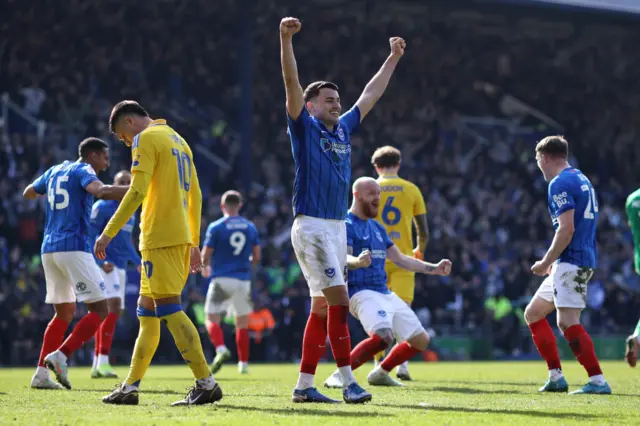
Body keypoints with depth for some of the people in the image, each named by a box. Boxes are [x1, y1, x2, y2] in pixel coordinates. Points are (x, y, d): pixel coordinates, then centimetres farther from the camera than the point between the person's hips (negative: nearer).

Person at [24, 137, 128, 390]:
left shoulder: (56, 170, 20)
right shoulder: (83, 171, -3)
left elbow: (28, 193, 35)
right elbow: (101, 191, -26)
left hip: (49, 248, 8)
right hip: (74, 247, -8)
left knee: (65, 312, 16)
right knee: (99, 309, -6)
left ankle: (41, 373, 8)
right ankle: (60, 355, -22)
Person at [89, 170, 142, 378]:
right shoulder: (102, 207, -7)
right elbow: (91, 236, -12)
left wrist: (138, 262, 19)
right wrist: (101, 261, -22)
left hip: (120, 267, 9)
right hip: (106, 265, -9)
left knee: (109, 313, 8)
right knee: (113, 306, -20)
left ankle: (97, 364, 12)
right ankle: (102, 361, -21)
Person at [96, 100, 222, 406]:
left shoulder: (146, 138, -6)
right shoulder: (178, 140, 21)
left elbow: (136, 192, -16)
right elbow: (195, 196, 21)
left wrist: (108, 233, -15)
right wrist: (194, 243, 24)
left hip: (160, 237, -9)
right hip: (182, 238, 9)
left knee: (168, 309, -12)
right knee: (146, 310, 13)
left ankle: (206, 383, -18)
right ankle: (130, 387, 15)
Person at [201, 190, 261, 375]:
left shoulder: (216, 227, -4)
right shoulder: (251, 227, 8)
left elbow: (205, 256, -3)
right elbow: (257, 257, 10)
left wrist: (205, 267, 18)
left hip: (222, 278, -4)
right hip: (243, 280, 4)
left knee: (212, 318, 0)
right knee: (242, 323, 11)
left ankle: (221, 349, -25)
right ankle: (243, 363, 9)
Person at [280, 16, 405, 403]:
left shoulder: (344, 129, 16)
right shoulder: (304, 127, -1)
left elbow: (371, 95, 27)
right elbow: (292, 82, -13)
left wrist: (393, 59, 32)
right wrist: (286, 39, -25)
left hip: (338, 227, 8)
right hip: (311, 226, -8)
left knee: (323, 307, 6)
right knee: (339, 300, -14)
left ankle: (304, 385, 10)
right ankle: (349, 381, -14)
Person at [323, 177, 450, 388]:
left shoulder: (377, 228, 21)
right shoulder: (346, 225, -6)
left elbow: (400, 259, 26)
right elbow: (343, 259, -22)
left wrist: (433, 268, 20)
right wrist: (358, 261, -45)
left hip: (386, 293, 9)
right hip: (361, 292, -9)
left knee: (421, 340, 10)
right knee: (383, 336, -34)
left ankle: (380, 373, 23)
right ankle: (338, 376, -26)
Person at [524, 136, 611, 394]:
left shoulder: (560, 183, -12)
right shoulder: (581, 179, 19)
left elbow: (567, 229, -20)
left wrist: (546, 263, -13)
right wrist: (552, 261, 25)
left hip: (570, 261, -10)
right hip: (578, 261, 10)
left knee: (567, 322, -16)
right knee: (533, 313, 14)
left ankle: (598, 381, -18)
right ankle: (556, 377, 12)